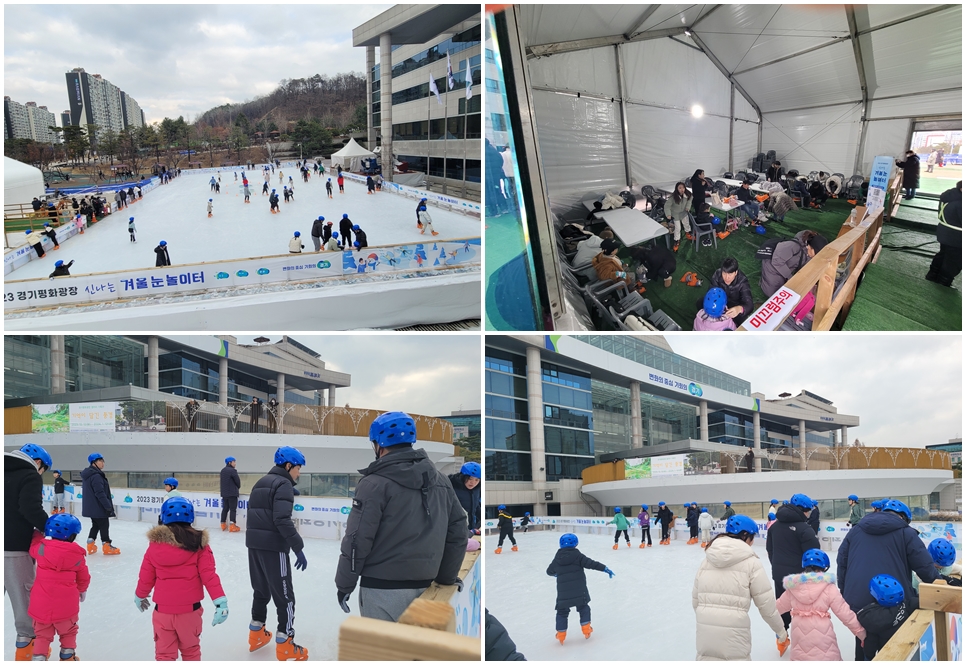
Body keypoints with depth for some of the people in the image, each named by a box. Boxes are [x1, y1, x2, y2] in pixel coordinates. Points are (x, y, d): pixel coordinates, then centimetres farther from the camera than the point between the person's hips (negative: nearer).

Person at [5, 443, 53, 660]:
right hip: (13, 547, -7)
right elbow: (31, 509, -19)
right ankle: (26, 642, 10)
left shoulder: (5, 472, 15)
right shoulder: (30, 476, -7)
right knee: (23, 594, 4)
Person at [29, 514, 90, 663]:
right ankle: (67, 657, 27)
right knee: (68, 631, 20)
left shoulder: (41, 548, -9)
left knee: (42, 633, 16)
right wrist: (82, 590, 26)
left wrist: (38, 534, 31)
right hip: (66, 602, -1)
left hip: (41, 602, 1)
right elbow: (83, 577, 8)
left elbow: (33, 546, 15)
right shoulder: (77, 554, -5)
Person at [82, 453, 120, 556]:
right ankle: (106, 546, 8)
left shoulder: (89, 475, 12)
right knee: (104, 525, 1)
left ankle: (90, 545, 21)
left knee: (96, 525, 19)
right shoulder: (96, 476, -22)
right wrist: (108, 506, -21)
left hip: (91, 507, 10)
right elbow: (100, 494, -26)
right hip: (98, 507, -10)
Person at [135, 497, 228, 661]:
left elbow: (146, 577, 4)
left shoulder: (156, 543, -3)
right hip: (190, 609, 0)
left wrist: (140, 596, 23)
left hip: (163, 609, 0)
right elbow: (208, 575, -13)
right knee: (190, 650, 18)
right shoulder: (198, 543, -7)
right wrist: (220, 600, -14)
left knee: (164, 653, 10)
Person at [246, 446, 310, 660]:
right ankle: (285, 646, -1)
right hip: (273, 546, -9)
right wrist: (298, 548, -21)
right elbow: (282, 520, -23)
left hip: (254, 543, 9)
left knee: (261, 590, 22)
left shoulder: (261, 482, 17)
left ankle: (256, 634, 30)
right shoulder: (283, 484, -12)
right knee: (284, 596, -2)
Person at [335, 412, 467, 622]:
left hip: (383, 587, -6)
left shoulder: (375, 484, -12)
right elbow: (458, 533, 12)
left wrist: (344, 584, -2)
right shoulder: (441, 482, 8)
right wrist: (447, 576, 22)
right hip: (423, 586, 6)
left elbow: (357, 540, -13)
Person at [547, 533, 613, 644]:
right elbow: (591, 564, -11)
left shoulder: (557, 559, 6)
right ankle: (586, 630, 19)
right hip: (579, 591, -2)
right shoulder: (577, 556, -5)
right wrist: (605, 569, -6)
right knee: (583, 608, 20)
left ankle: (561, 635, 13)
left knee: (562, 612, 14)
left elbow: (549, 571, 20)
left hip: (563, 592, 2)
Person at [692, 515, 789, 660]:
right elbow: (766, 604, -1)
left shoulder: (708, 559, 10)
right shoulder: (751, 562, -3)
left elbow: (695, 600, 12)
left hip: (705, 631, 5)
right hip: (733, 633, -5)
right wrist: (781, 632, 14)